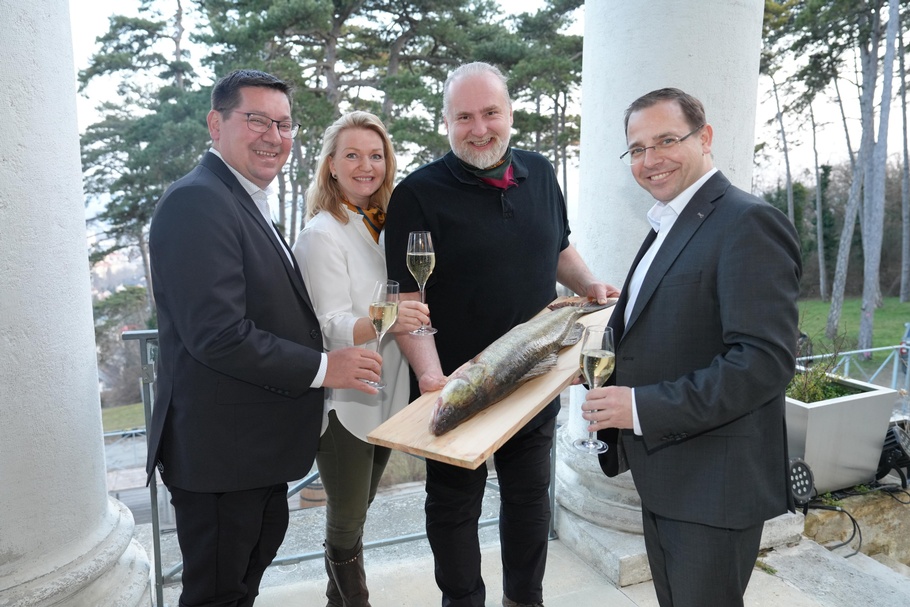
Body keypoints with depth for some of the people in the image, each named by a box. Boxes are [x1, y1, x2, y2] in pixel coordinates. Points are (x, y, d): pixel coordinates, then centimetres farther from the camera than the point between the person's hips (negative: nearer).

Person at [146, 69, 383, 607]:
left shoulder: (250, 202, 14)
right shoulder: (197, 201, -20)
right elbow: (218, 334, -27)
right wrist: (322, 367, -19)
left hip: (257, 442, 10)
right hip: (220, 450, -10)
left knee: (254, 563, 27)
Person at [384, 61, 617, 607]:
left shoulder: (540, 173, 4)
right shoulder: (419, 193, -13)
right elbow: (406, 297, -17)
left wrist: (589, 285, 0)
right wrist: (431, 374, -28)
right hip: (455, 386, -4)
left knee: (531, 496, 20)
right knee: (455, 506, 14)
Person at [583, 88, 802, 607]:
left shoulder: (748, 222, -17)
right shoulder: (668, 226, 13)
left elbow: (765, 360, -25)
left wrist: (644, 407, -25)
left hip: (714, 486, -9)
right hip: (664, 478, 9)